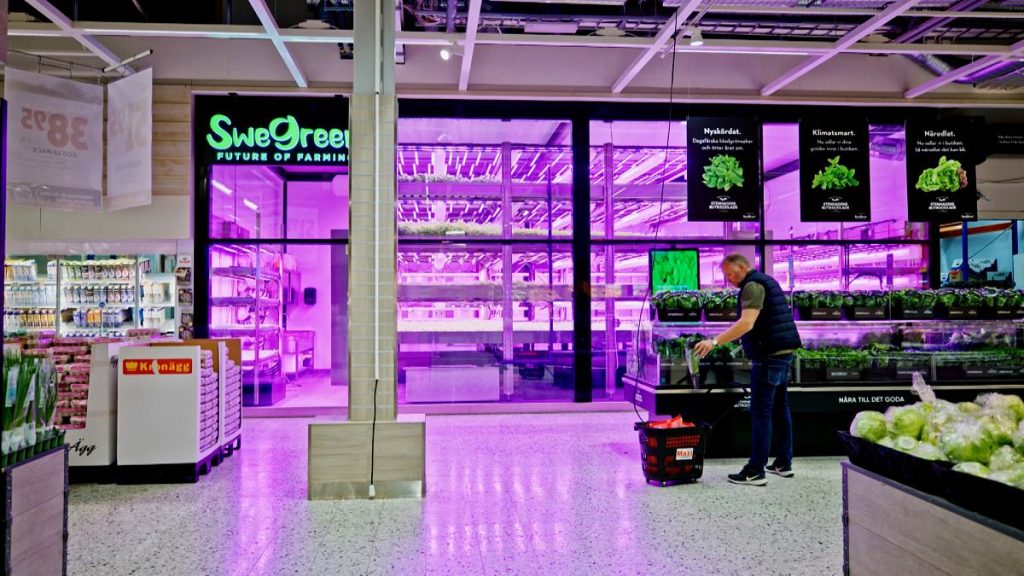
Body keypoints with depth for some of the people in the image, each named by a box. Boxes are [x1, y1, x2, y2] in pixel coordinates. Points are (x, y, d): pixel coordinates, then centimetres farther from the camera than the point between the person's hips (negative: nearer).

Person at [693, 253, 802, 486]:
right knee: (780, 408, 15)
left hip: (769, 356, -10)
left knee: (761, 413, -8)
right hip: (783, 353, 10)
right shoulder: (766, 280, 19)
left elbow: (747, 323, -26)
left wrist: (714, 341, -31)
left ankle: (755, 471, -6)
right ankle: (784, 463, 22)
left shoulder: (753, 285, -13)